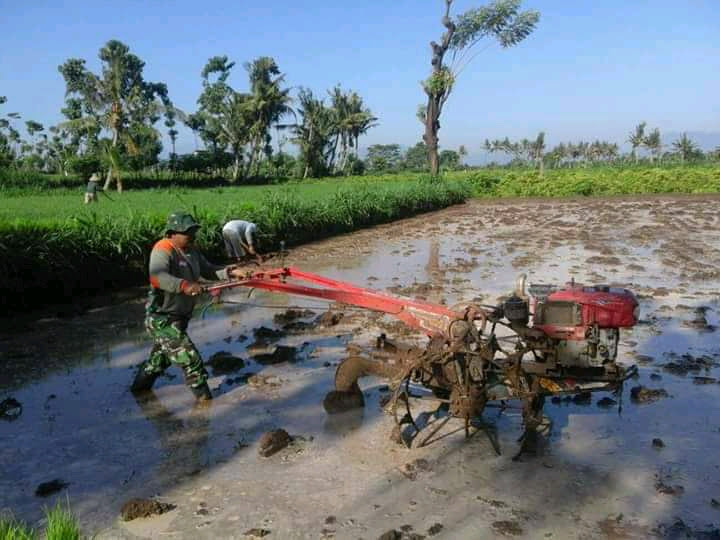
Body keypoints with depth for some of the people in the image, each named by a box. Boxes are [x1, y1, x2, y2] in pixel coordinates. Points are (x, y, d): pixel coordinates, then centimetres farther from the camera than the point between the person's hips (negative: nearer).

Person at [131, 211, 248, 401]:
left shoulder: (191, 250, 5)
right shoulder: (162, 250, -22)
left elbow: (207, 270, 11)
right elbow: (156, 277, -39)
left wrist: (229, 272, -5)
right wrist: (184, 285, -52)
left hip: (179, 317, 10)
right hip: (162, 319, -10)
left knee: (161, 356, 26)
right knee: (188, 356, -8)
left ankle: (140, 387, 46)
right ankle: (203, 394, 7)